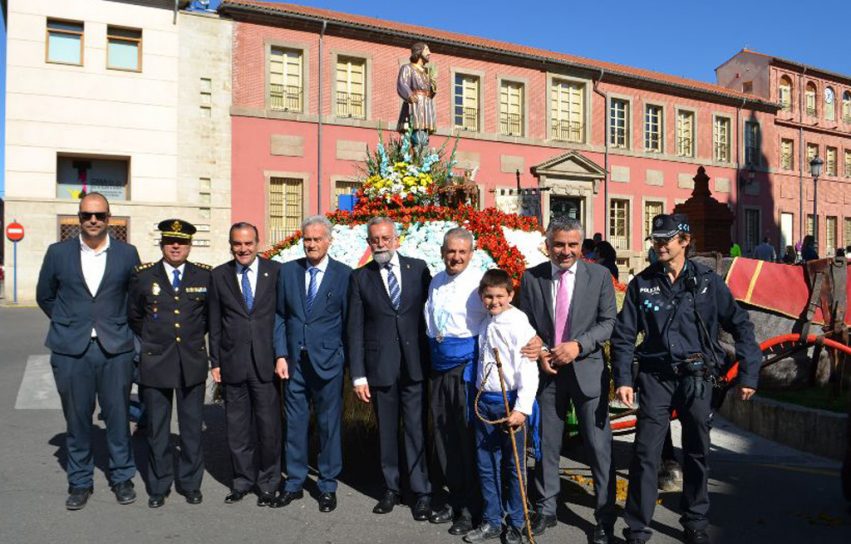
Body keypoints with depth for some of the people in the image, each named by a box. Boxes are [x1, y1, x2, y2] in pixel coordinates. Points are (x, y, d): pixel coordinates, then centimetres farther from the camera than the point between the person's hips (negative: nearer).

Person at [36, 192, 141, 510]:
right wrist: (67, 324, 12)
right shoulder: (58, 253, 4)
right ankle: (80, 481, 24)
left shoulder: (127, 254, 2)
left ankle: (122, 477, 23)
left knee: (118, 416, 6)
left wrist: (120, 325, 9)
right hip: (71, 349, 1)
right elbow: (45, 296, 15)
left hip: (115, 349, 0)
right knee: (76, 418, 9)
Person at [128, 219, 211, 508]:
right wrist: (149, 341, 12)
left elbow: (211, 313, 14)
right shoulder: (143, 275, 1)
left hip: (193, 362, 0)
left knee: (192, 427, 8)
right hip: (155, 362, 0)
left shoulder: (204, 275, 1)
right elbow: (133, 316, 12)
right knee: (157, 428, 8)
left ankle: (191, 484, 23)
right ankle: (158, 487, 23)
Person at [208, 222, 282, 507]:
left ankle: (267, 482, 20)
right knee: (237, 425, 10)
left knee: (268, 424, 4)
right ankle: (243, 479, 27)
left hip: (266, 361, -2)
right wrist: (215, 362, 5)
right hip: (232, 362, 2)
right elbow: (214, 323, 8)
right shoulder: (218, 275, 6)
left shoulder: (276, 271, 1)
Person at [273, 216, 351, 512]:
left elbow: (349, 321, -1)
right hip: (294, 360, 3)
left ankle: (328, 486, 22)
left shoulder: (344, 274, -3)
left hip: (328, 361, -2)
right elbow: (280, 316, 6)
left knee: (329, 424, 7)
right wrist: (281, 355, -1)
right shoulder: (287, 271, 5)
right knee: (294, 423, 11)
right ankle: (294, 483, 26)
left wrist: (348, 360, -2)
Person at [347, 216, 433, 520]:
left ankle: (422, 492, 15)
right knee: (386, 432, 11)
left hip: (415, 365, 0)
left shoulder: (418, 268, 3)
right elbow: (354, 329, 1)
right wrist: (358, 375, -3)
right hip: (380, 367, 1)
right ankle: (391, 488, 26)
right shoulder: (360, 277, 2)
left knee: (417, 429, 2)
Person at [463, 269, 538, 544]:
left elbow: (528, 369, -16)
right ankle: (491, 521, 26)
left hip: (510, 402, -6)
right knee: (486, 464, 12)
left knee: (514, 466, 6)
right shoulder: (485, 324, 9)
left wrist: (522, 408, -20)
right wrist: (479, 397, 10)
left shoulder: (518, 324, -12)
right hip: (484, 400, 6)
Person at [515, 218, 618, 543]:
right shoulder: (531, 278, 2)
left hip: (587, 370, -1)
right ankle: (546, 510, 27)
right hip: (546, 371, 2)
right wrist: (540, 354, -9)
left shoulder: (599, 275, -1)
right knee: (546, 445, 11)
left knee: (599, 447, 3)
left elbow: (608, 322, -2)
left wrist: (578, 345, -15)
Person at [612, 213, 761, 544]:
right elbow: (624, 335, 1)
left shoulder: (707, 281, -1)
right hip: (655, 376, 0)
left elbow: (740, 325, 3)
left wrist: (749, 374, -1)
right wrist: (623, 379, -6)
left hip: (697, 377, 1)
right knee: (645, 454, -3)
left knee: (697, 453, 13)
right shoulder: (642, 283, 0)